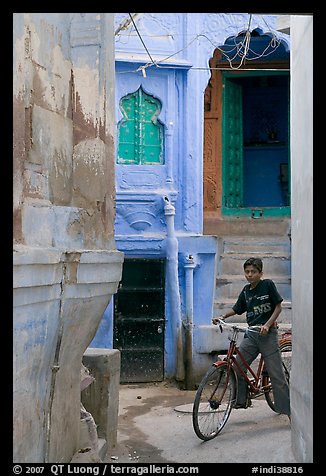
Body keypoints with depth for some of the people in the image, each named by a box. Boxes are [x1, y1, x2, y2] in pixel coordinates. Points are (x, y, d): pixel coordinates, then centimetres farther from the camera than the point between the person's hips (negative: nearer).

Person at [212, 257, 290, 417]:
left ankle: (288, 409, 2)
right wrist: (222, 317, 0)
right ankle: (242, 400, 19)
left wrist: (267, 325, -18)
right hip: (251, 334, 5)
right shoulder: (246, 291, 8)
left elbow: (278, 307, -6)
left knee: (276, 374, -5)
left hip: (268, 333, -5)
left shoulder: (268, 284, -6)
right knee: (237, 367, 1)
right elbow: (236, 309, 17)